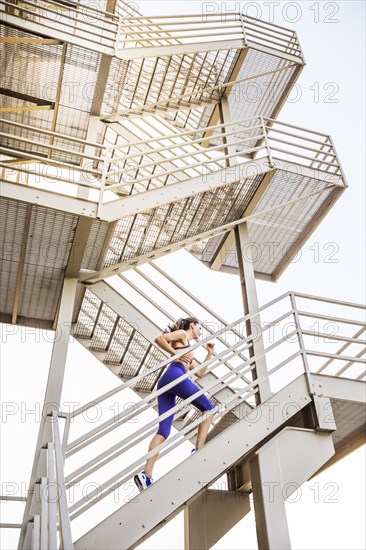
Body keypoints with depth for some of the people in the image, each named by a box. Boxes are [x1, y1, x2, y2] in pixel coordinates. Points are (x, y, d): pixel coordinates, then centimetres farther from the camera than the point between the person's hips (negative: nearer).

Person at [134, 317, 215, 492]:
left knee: (163, 430, -5)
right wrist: (176, 354, -5)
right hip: (175, 375, -8)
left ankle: (146, 474, -18)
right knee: (208, 407, 3)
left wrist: (210, 353, 34)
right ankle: (199, 450, -11)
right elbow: (159, 338, -4)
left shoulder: (188, 349, 37)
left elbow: (199, 373, 37)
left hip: (165, 383, 8)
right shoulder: (182, 334, 12)